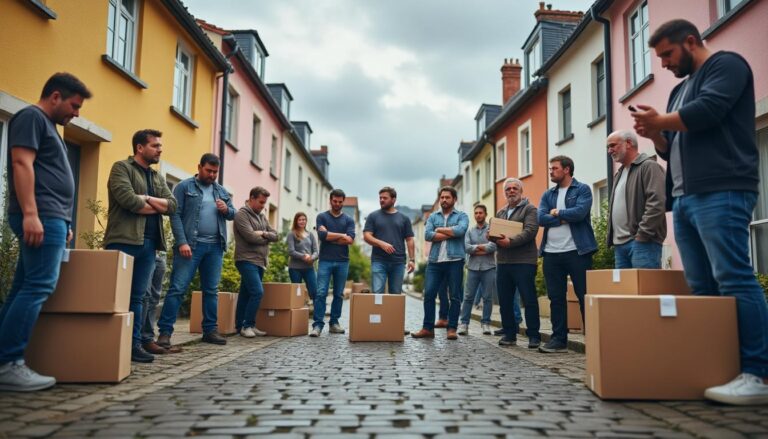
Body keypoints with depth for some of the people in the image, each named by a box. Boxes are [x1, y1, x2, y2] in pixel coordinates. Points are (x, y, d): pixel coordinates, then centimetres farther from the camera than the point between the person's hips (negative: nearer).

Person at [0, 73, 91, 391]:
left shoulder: (47, 126, 26)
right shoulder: (31, 117, -3)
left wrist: (63, 222, 24)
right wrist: (30, 213, -23)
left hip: (51, 218, 10)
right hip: (41, 217, -10)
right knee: (39, 287, -14)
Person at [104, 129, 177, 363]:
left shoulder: (158, 177, 21)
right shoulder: (121, 167, 1)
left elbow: (172, 205, 9)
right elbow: (127, 199, -15)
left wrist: (146, 199, -7)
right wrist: (157, 207, -1)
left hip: (149, 244, 6)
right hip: (123, 241, -6)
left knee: (138, 296, 7)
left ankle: (135, 342, 10)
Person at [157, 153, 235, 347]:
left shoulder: (222, 191, 17)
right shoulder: (184, 186, 1)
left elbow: (233, 214, 21)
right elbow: (175, 215, -6)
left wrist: (226, 209, -3)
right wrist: (182, 242, -16)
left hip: (215, 246, 5)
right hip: (191, 244, -5)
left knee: (211, 290, 9)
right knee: (178, 288, -6)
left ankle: (210, 330, 17)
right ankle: (165, 331, -2)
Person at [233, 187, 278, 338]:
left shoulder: (262, 216, 18)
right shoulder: (241, 214, -6)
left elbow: (275, 236, 11)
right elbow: (251, 237, -17)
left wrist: (264, 234, -9)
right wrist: (266, 239, 0)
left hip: (260, 261, 8)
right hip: (247, 260, -8)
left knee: (246, 294, 10)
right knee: (257, 292, -16)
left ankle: (241, 325, 14)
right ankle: (247, 325, -5)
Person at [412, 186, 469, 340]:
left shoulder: (461, 216, 8)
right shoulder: (433, 216, 13)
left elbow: (460, 230, -15)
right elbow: (427, 235, -4)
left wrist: (439, 230, -5)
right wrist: (451, 233, -8)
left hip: (455, 260, -2)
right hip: (435, 261, 2)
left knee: (455, 296, 2)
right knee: (428, 294, 0)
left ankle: (452, 329, 11)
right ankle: (428, 328, 8)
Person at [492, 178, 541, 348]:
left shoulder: (529, 209, 1)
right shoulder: (500, 212, 21)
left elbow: (530, 231, -13)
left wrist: (510, 241, -22)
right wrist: (495, 238, -5)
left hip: (524, 261, -6)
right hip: (503, 262, 6)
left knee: (529, 300, -3)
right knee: (505, 301, 8)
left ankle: (534, 336, 5)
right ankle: (509, 334, 18)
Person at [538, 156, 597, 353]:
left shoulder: (582, 189, 1)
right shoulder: (548, 194, 15)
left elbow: (580, 212, -16)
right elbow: (541, 218, 0)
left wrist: (557, 213, -3)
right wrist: (565, 218, -11)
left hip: (577, 251, -5)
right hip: (552, 253, 5)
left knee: (585, 296, -1)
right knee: (555, 298, 7)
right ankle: (559, 339, 15)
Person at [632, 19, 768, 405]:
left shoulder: (726, 65, 5)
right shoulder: (680, 90, 29)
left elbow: (707, 111, -14)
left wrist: (660, 120, 2)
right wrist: (656, 135, 9)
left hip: (721, 193, -8)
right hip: (685, 198, 9)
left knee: (734, 280, -13)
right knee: (701, 286, 3)